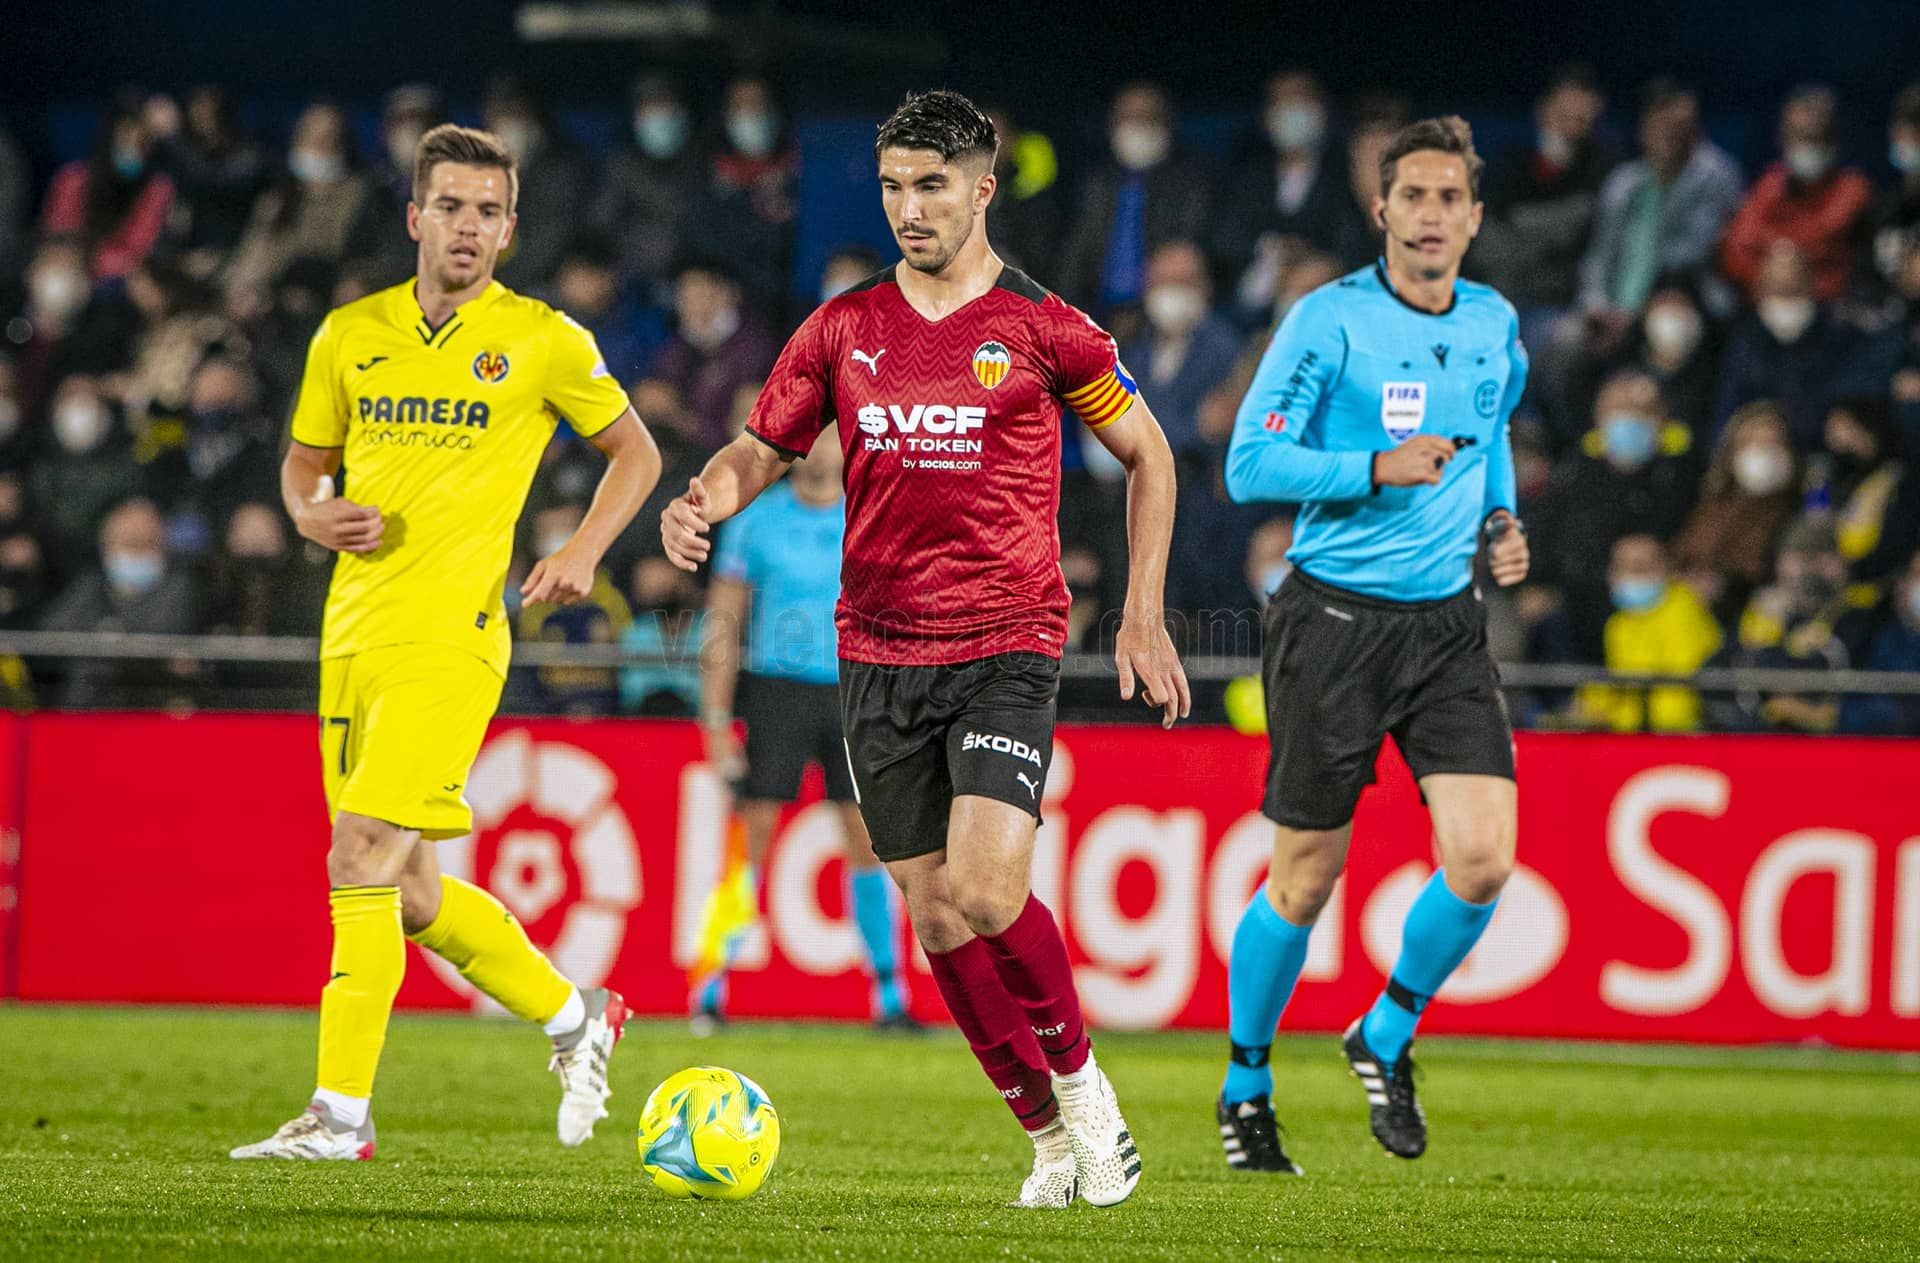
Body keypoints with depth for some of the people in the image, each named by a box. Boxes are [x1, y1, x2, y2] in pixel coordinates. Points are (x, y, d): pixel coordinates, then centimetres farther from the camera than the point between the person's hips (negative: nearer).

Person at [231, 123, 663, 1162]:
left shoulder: (543, 341, 0)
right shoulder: (349, 336, 10)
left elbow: (635, 453, 12)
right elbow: (303, 460, 22)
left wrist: (583, 551, -3)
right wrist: (314, 517, 0)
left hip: (450, 636, -6)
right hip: (353, 638, 6)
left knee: (361, 862, -16)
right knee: (407, 894, 11)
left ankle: (341, 1113, -11)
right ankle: (574, 1018, 32)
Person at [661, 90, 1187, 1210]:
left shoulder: (1042, 329, -3)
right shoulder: (844, 329, 6)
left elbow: (1148, 455, 7)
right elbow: (762, 449, 15)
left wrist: (1143, 618, 3)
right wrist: (707, 500, -8)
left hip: (1006, 650, -4)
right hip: (879, 654, 4)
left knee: (985, 888, -20)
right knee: (935, 916, 3)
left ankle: (1081, 1081, 4)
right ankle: (1052, 1133, 18)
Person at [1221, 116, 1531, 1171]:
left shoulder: (1496, 328, 8)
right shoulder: (1329, 320, -9)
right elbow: (1250, 463, -11)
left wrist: (1501, 521, 8)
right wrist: (1378, 469, -21)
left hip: (1447, 627, 4)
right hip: (1334, 620, -4)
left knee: (1482, 858, -12)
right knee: (1305, 881, 3)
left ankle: (1385, 1038, 13)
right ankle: (1246, 1083, 24)